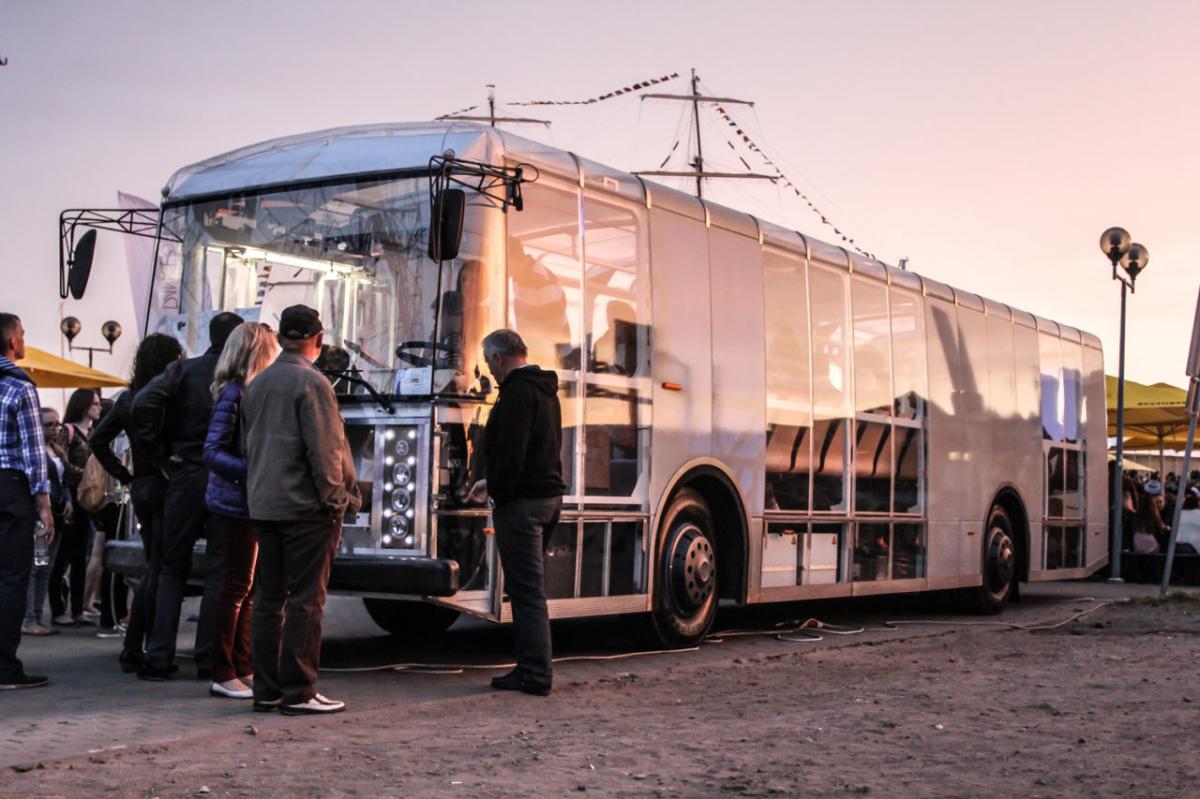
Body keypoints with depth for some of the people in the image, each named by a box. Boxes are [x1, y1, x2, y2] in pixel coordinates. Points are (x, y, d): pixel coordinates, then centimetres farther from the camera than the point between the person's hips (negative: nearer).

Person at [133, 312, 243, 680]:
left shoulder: (183, 370, 2)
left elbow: (143, 404, -11)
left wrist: (160, 454, -2)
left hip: (185, 475, 2)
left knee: (172, 570, 11)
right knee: (218, 571, 6)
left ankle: (159, 657, 7)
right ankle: (208, 658, 5)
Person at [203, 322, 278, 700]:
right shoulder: (233, 393, -14)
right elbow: (213, 452, -19)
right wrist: (250, 470, -29)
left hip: (251, 501, 9)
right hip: (235, 502, -9)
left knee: (246, 584, 13)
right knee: (237, 583, -4)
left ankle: (242, 667, 20)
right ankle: (223, 674, 3)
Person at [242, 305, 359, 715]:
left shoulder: (257, 384, 13)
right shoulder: (311, 382, -12)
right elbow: (324, 449, -15)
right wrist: (337, 498, -8)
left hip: (264, 506, 7)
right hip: (305, 507, -7)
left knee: (268, 599, 10)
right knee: (306, 600, -3)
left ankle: (266, 689, 13)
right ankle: (298, 692, -1)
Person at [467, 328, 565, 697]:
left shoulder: (517, 392, -14)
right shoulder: (545, 390, 19)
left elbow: (511, 451, -22)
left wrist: (499, 494, -11)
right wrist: (492, 482, 25)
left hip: (522, 502, -10)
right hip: (549, 497, 10)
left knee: (526, 589, -6)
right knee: (528, 587, 16)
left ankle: (535, 674, -4)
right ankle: (532, 667, 21)